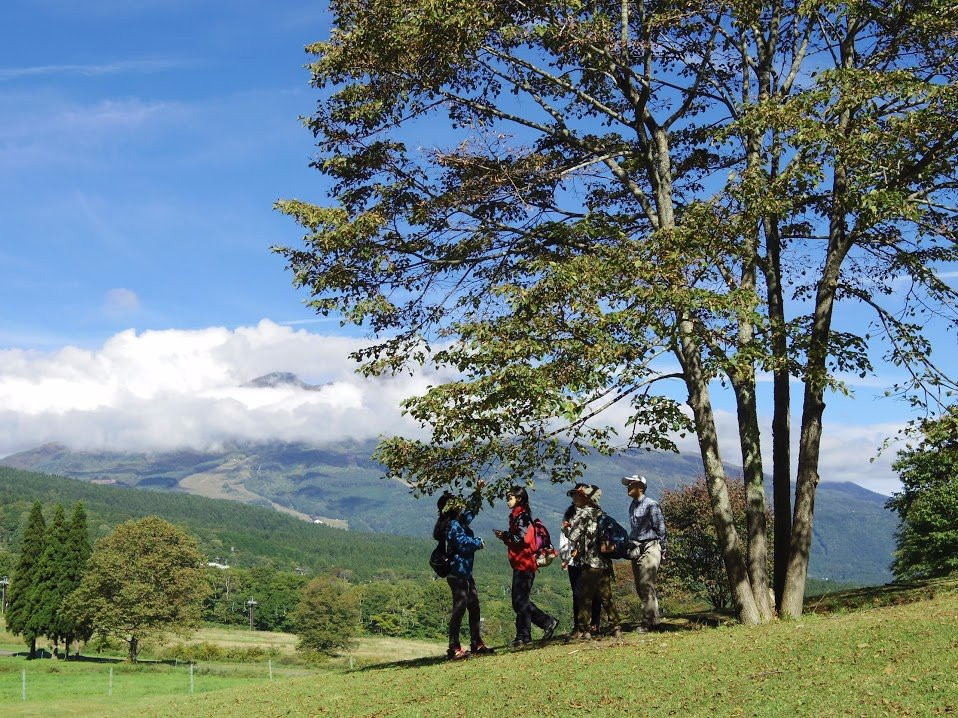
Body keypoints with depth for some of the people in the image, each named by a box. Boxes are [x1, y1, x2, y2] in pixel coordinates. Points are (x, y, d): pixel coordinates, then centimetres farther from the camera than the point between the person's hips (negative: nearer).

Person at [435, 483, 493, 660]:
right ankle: (454, 648, -10)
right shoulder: (453, 525, -14)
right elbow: (463, 543, -24)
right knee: (459, 608, -11)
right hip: (458, 573, -10)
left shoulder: (460, 521, 15)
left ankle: (476, 644, 21)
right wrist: (479, 542, -7)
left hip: (465, 573, 10)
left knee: (474, 606, 13)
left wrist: (478, 492, 24)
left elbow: (471, 509, 32)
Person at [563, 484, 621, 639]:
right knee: (606, 596, 12)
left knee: (585, 597, 0)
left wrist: (565, 527, 6)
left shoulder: (583, 513, -9)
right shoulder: (599, 513, 14)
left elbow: (573, 535, -15)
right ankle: (616, 627, 10)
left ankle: (583, 630, 1)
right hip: (605, 561, 7)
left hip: (590, 563, -7)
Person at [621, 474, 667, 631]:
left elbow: (661, 529, -7)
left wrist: (662, 550, -8)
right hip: (636, 550, 8)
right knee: (640, 587, 8)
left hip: (649, 549, -8)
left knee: (646, 586, -12)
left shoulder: (651, 505, -8)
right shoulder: (632, 506, 16)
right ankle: (654, 619, 16)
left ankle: (649, 622, -9)